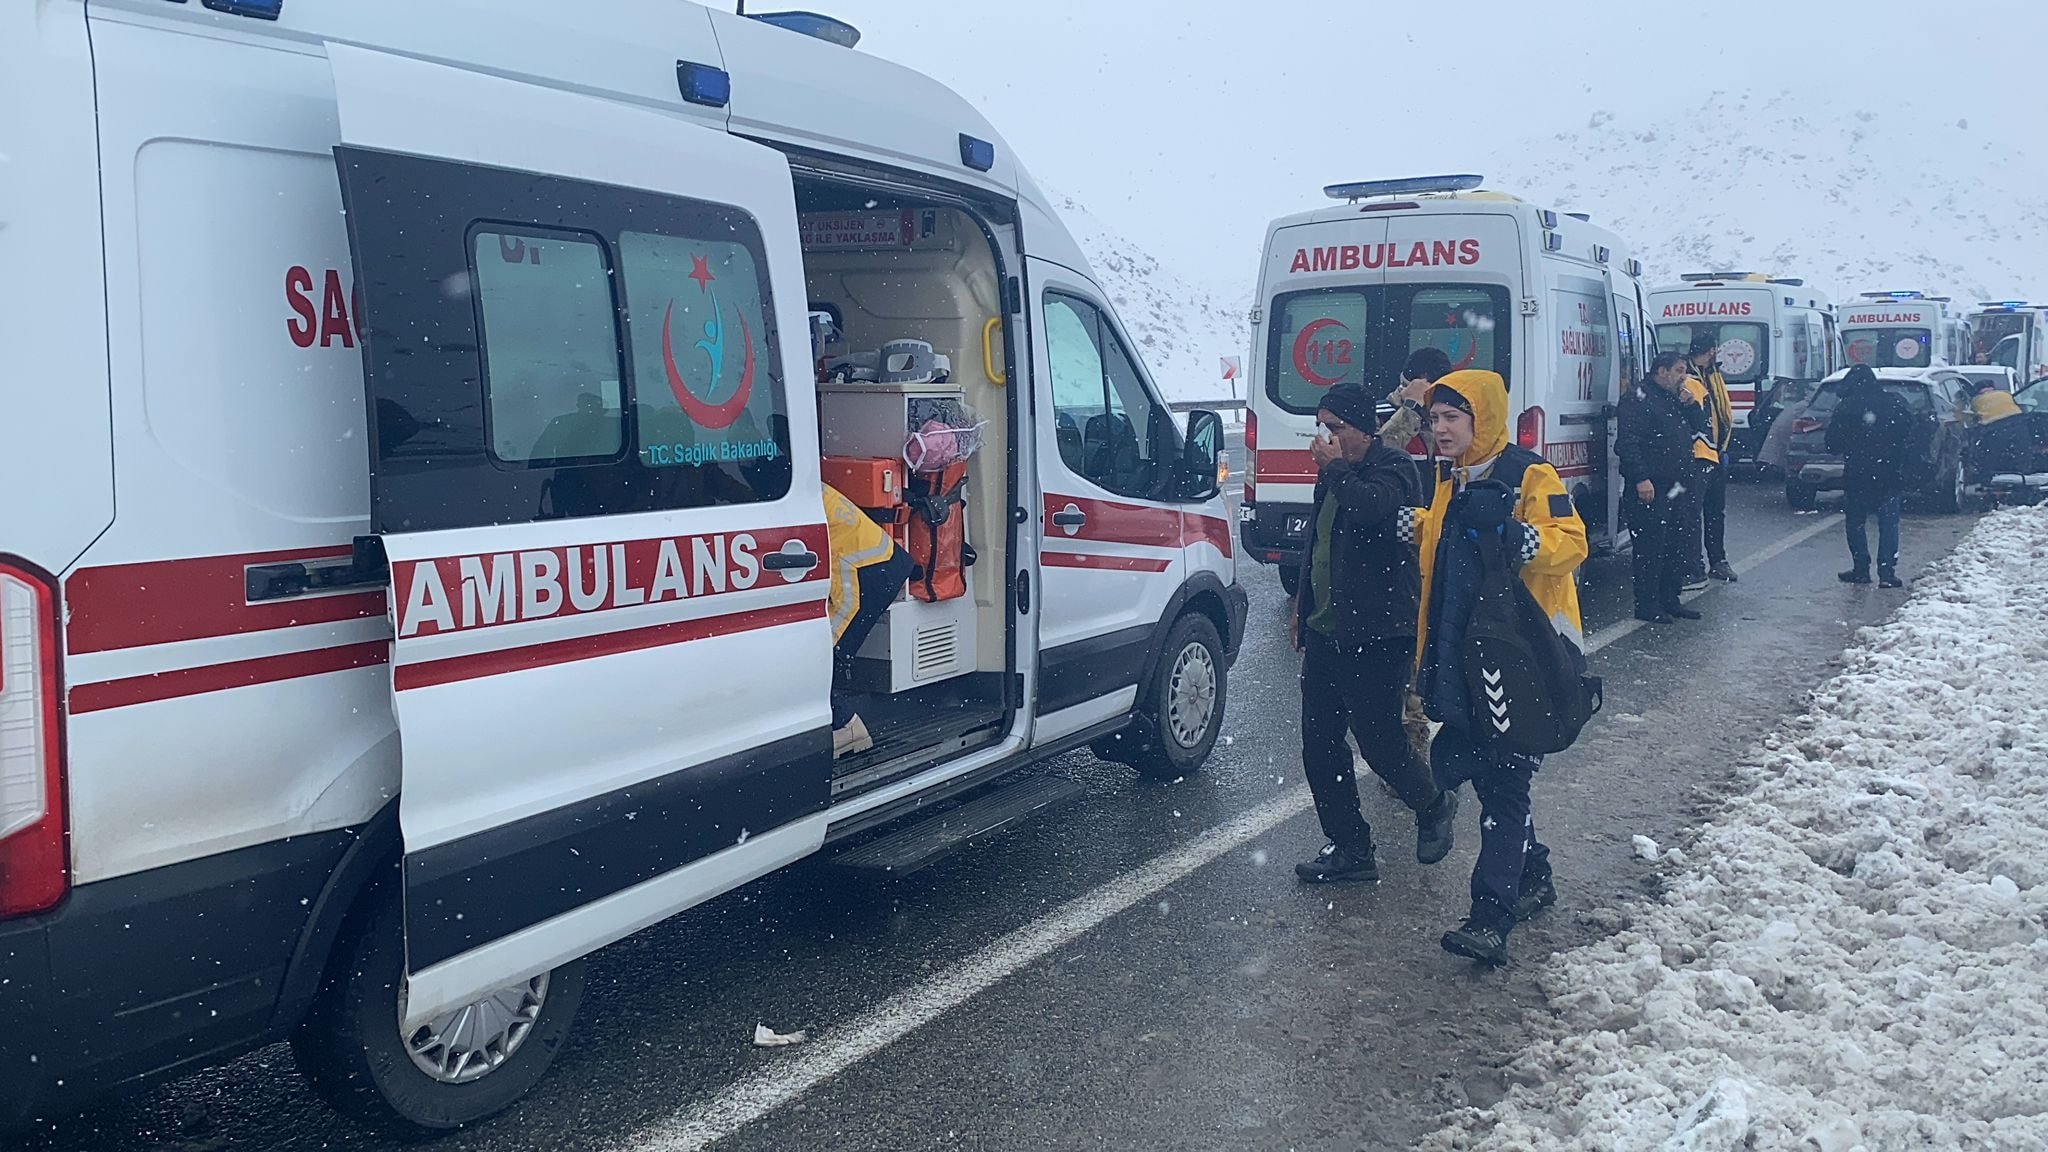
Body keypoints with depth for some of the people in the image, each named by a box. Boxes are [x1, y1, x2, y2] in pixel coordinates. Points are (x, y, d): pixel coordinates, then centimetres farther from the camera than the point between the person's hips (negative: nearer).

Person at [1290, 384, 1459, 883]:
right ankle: (1349, 847, 18)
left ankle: (1434, 807, 26)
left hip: (1377, 636, -9)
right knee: (1319, 745, 7)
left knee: (1379, 740, -3)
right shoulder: (1334, 473, 16)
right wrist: (1303, 607, 28)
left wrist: (1336, 469, -17)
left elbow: (1372, 507, -33)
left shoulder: (1392, 468, -10)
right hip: (1326, 632, 9)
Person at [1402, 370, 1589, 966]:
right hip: (1460, 658, 9)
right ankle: (1532, 877, 34)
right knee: (1480, 771, 16)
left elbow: (1572, 541, -16)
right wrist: (1421, 527, 9)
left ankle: (1491, 917, -6)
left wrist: (1528, 541, -35)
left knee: (1504, 781, -7)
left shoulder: (1528, 475, -11)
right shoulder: (1450, 480, 15)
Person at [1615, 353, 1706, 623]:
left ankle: (1670, 600, 24)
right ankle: (1647, 606, -1)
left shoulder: (1674, 400, 19)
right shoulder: (1639, 398, -11)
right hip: (1650, 489, -10)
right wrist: (1641, 479, -26)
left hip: (1675, 489, 10)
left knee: (1676, 545, 14)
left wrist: (1690, 404, 5)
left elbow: (1698, 426, 24)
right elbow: (1626, 443, -20)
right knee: (1650, 547, -7)